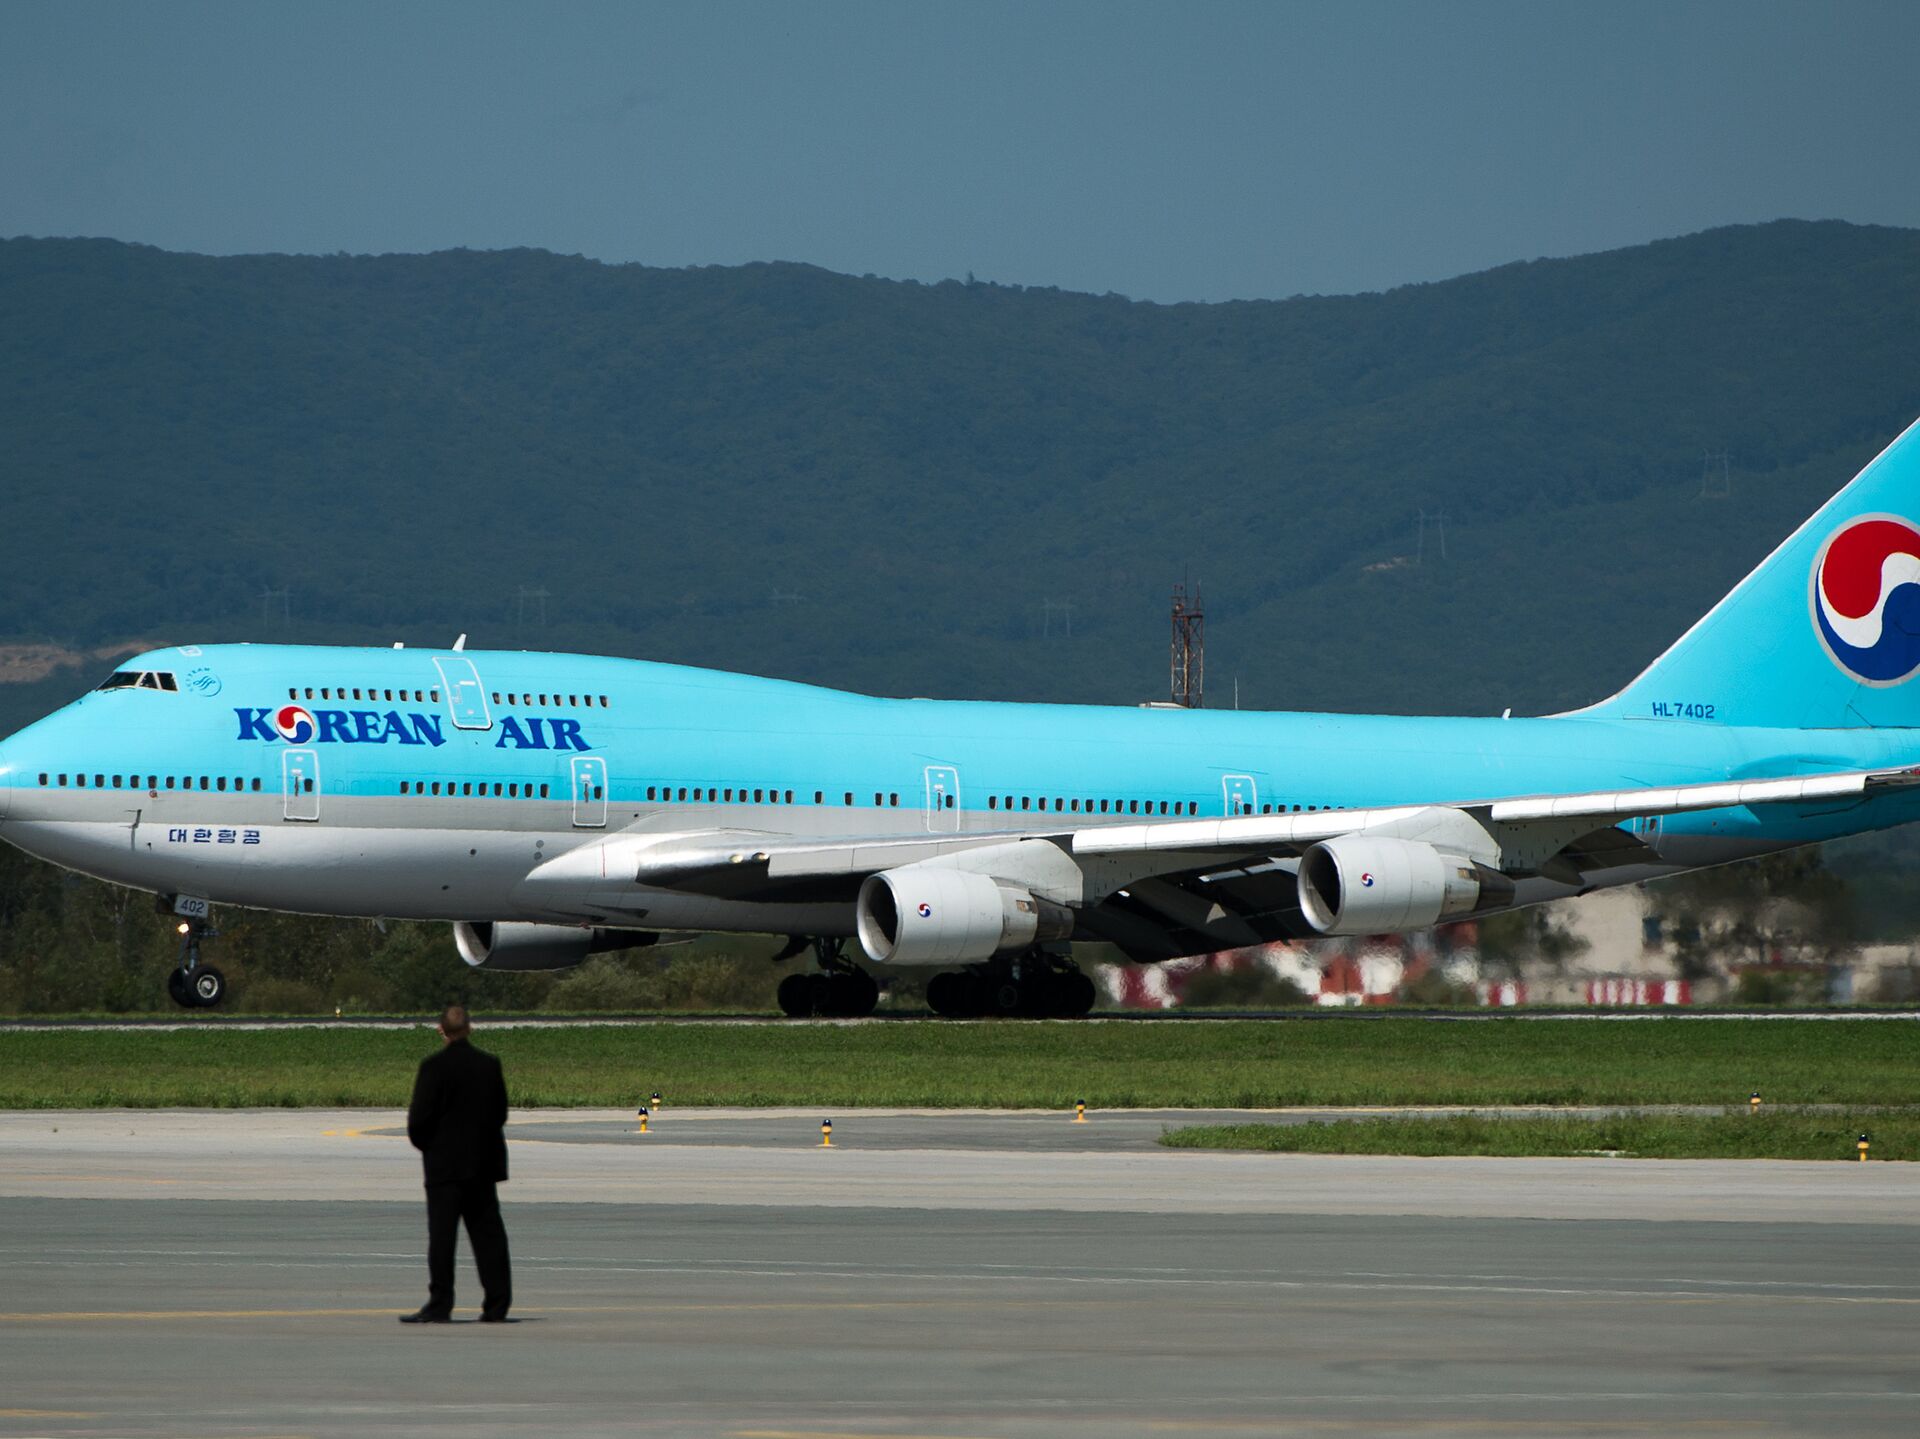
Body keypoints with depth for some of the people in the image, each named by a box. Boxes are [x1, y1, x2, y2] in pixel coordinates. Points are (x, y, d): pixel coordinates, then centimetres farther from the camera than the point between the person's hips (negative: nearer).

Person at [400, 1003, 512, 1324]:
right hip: (483, 1163, 5)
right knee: (488, 1234, 8)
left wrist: (422, 1143, 6)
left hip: (445, 1164, -5)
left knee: (441, 1235, -3)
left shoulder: (434, 1066, -12)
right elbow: (500, 1113, 10)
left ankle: (439, 1305, -7)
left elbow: (420, 1117, -12)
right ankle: (497, 1305, 7)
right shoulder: (490, 1065, 4)